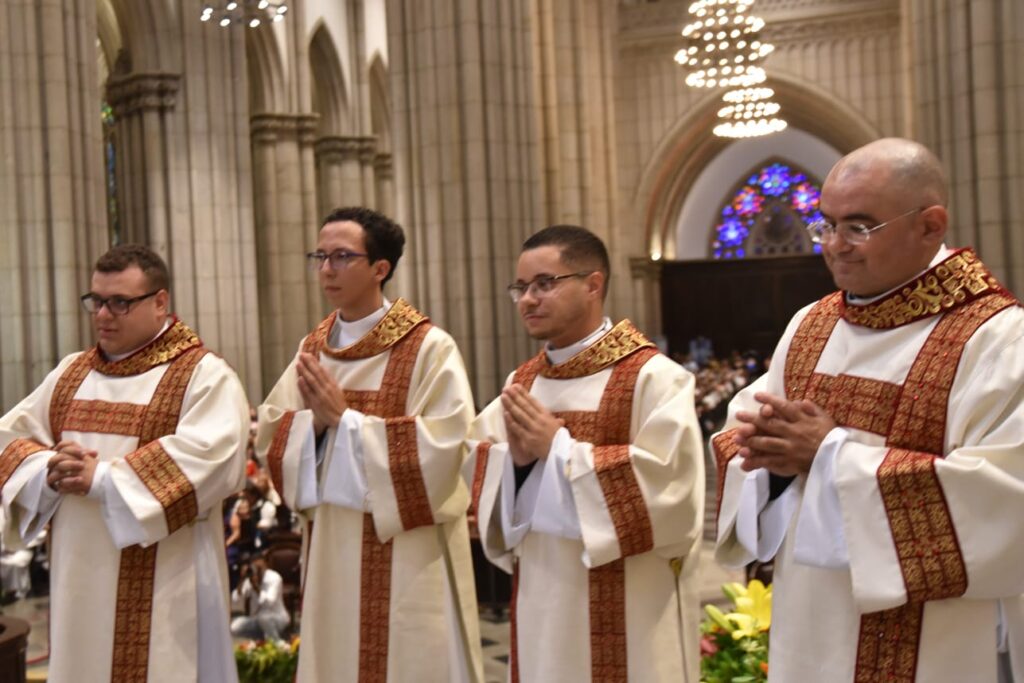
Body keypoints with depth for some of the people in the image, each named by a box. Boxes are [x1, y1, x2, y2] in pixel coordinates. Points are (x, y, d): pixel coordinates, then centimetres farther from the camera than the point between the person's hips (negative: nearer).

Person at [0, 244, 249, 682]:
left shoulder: (204, 374, -6)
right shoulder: (71, 372, 14)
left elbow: (210, 456, -22)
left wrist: (102, 478, -22)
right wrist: (49, 470, -12)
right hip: (80, 579, 6)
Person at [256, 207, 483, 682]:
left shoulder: (429, 347, -11)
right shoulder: (311, 349, 8)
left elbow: (440, 450, -19)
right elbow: (269, 439, 7)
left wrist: (344, 418, -17)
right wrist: (314, 421, -13)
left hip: (406, 555, -5)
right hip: (332, 551, 6)